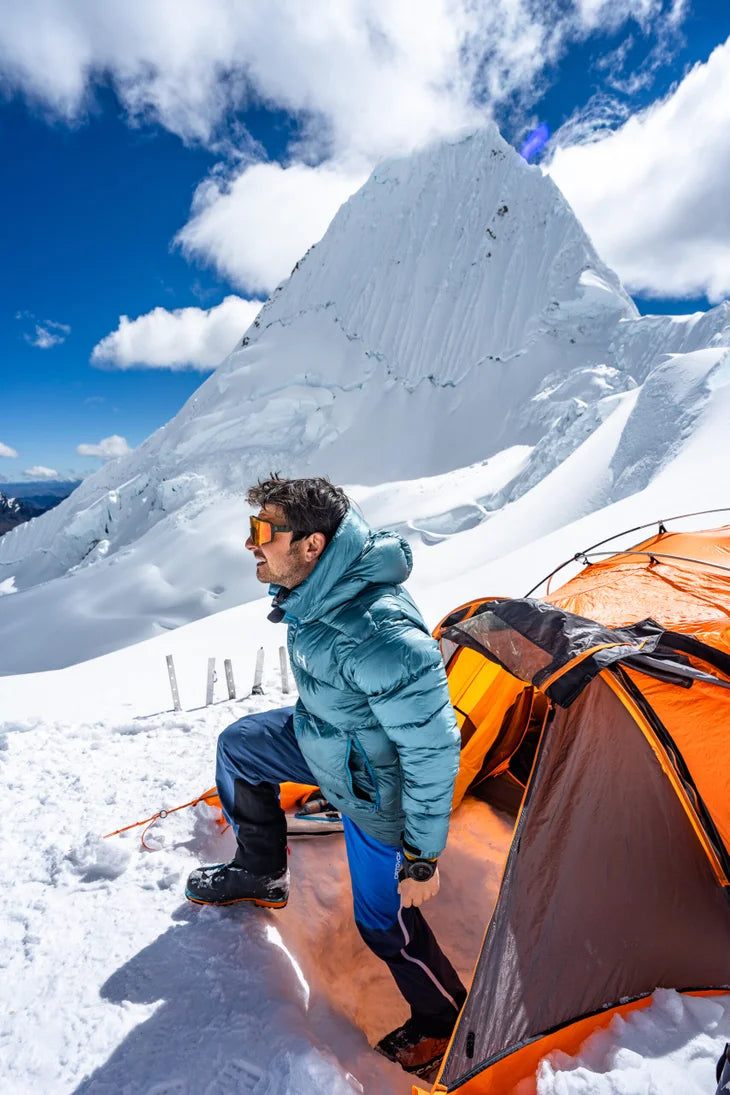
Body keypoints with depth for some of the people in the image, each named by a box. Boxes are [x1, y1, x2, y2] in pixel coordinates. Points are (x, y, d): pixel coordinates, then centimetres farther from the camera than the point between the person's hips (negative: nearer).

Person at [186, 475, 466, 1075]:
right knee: (238, 745, 20)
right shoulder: (316, 590, -13)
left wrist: (422, 858, -21)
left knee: (385, 921, 9)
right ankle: (261, 873, 42)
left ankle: (445, 1023, 40)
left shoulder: (380, 636, -41)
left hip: (372, 787, -8)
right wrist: (315, 721, 24)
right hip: (326, 738, 9)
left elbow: (431, 751, -32)